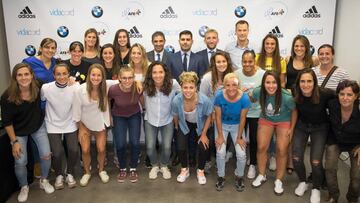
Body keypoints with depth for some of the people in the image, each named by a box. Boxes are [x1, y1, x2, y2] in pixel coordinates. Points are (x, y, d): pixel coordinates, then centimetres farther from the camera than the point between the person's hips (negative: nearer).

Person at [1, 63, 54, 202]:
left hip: (38, 127, 2)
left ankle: (44, 181, 27)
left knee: (46, 155, -3)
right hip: (18, 131, -2)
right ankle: (24, 187, 28)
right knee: (20, 163, -2)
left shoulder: (38, 88, -20)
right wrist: (14, 141, -15)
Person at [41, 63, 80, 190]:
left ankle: (70, 174, 20)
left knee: (74, 150, -11)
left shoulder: (75, 87, -15)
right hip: (53, 125, -1)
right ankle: (59, 175, 21)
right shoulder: (46, 88, -16)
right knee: (57, 153, -12)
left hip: (70, 125, 1)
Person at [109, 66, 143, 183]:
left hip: (134, 115, 1)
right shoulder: (113, 89, -29)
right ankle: (122, 169, 20)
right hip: (119, 117, -1)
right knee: (120, 144, -7)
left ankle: (133, 169, 18)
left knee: (135, 143, -7)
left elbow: (142, 101, -4)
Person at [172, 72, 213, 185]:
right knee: (181, 148, -13)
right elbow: (175, 116, -8)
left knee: (204, 147, -12)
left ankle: (200, 171, 19)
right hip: (184, 125, 0)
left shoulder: (204, 100, -34)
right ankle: (184, 170, 19)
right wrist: (177, 127, 7)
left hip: (200, 126, 0)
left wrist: (203, 134, -9)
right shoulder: (176, 101, -31)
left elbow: (208, 116, -14)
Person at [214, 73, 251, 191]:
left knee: (241, 154, -10)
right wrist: (220, 135, -11)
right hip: (222, 125, 0)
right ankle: (221, 177, 15)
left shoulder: (244, 98, -27)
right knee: (220, 152, -13)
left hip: (237, 126, 0)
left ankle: (239, 177, 21)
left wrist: (239, 137, -8)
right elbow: (218, 117, -15)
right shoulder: (219, 96, -27)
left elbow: (242, 118, -14)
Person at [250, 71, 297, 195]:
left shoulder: (287, 97, -33)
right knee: (261, 148, 0)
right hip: (265, 120, 2)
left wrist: (291, 129, -7)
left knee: (281, 150, -5)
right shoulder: (258, 92, -26)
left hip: (284, 121, -2)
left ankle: (279, 180, 14)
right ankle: (261, 175, 23)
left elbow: (294, 111, -12)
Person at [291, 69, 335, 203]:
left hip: (320, 128, -2)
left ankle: (316, 189, 20)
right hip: (301, 125, 2)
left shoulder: (324, 94, -30)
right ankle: (302, 182, 27)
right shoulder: (295, 94, -21)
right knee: (296, 158, -2)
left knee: (315, 161, -8)